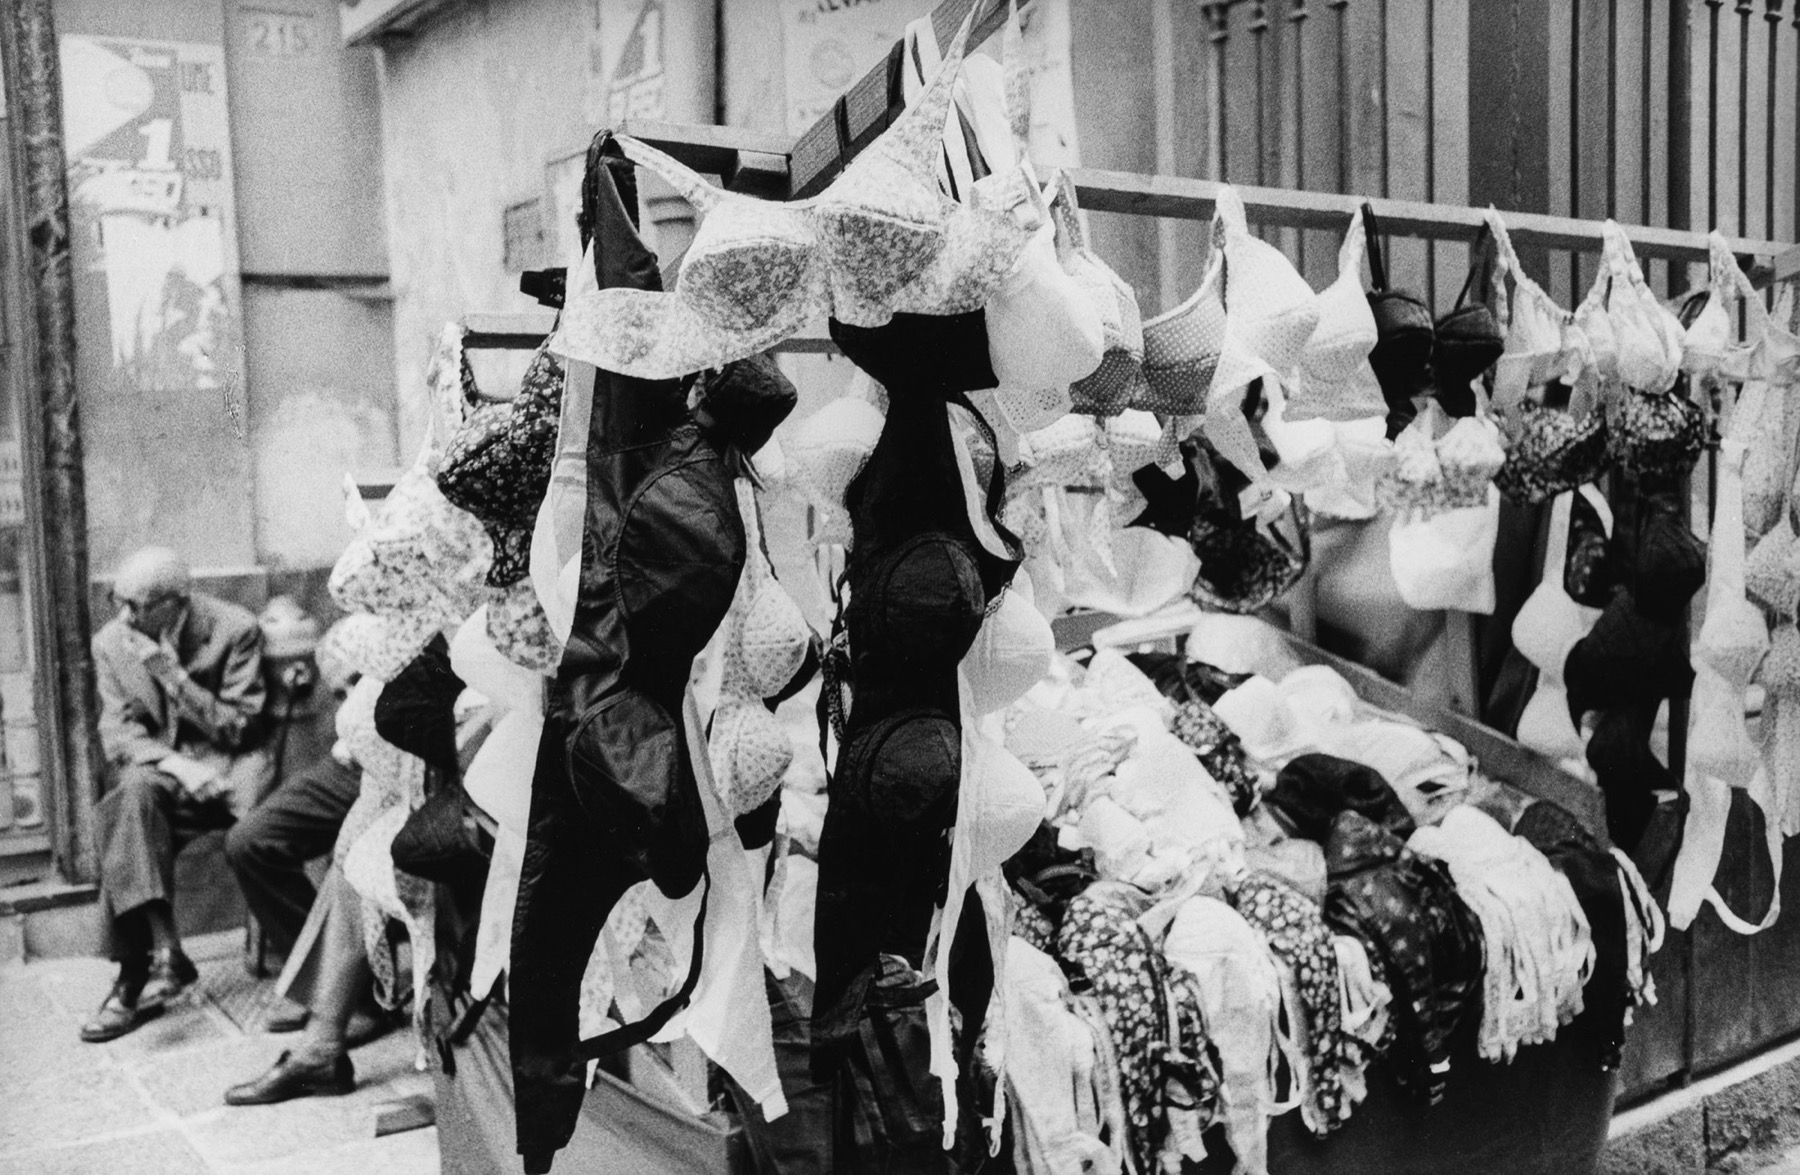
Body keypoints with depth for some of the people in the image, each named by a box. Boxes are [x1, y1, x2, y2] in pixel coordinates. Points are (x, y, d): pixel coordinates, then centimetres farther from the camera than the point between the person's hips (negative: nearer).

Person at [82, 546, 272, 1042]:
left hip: (228, 761, -3)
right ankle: (164, 951, -33)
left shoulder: (235, 630, -8)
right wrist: (174, 763, -18)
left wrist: (173, 674, -19)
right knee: (131, 798, -32)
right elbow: (118, 732, 2)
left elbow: (238, 729, -8)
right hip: (156, 767, 3)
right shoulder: (111, 642, 4)